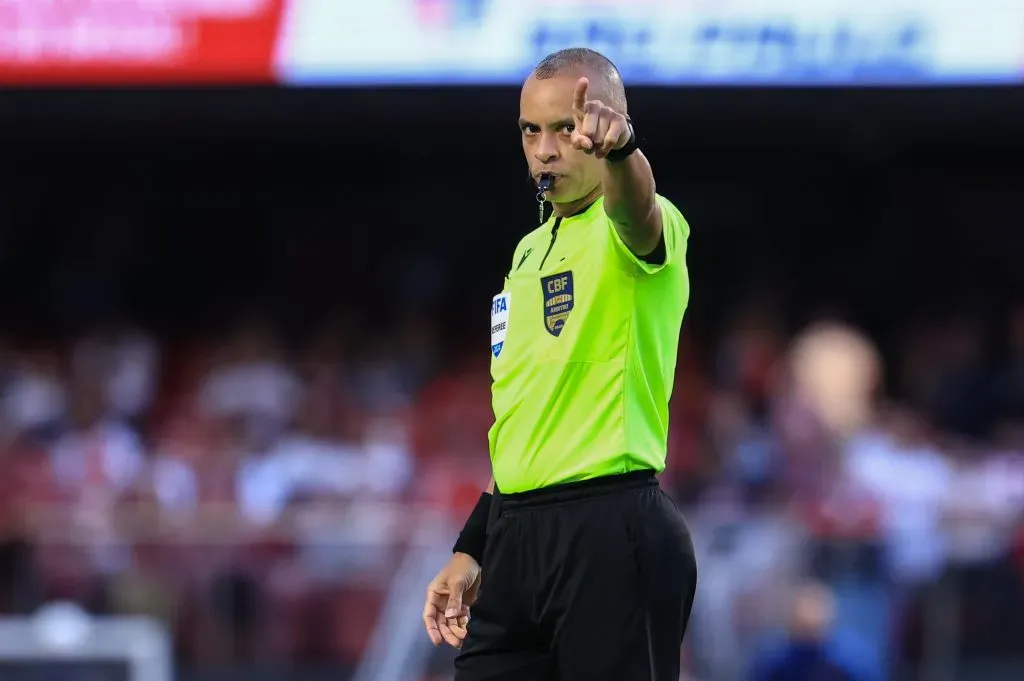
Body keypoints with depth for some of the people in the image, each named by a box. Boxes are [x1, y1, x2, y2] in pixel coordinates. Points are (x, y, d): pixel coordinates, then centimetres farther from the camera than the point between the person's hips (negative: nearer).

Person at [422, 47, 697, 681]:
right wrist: (472, 550, 20)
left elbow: (636, 208, -34)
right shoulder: (530, 251, 18)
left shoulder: (626, 229, -7)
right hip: (516, 533, 8)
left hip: (612, 533, -8)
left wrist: (617, 145, -56)